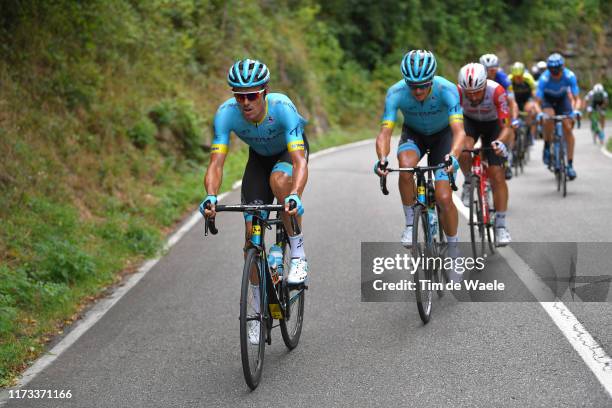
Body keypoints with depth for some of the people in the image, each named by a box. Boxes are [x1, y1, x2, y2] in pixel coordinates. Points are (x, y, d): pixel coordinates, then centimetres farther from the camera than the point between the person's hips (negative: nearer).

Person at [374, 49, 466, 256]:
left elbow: (459, 131, -41)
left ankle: (453, 250, 10)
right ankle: (410, 222, -13)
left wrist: (453, 156, -61)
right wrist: (382, 158, -54)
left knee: (444, 198, -14)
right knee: (406, 165, -35)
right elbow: (385, 132, -33)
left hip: (442, 135, -1)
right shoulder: (396, 92, -30)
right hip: (413, 134, 1)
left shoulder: (447, 90, -34)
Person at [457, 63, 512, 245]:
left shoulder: (497, 91, -35)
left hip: (492, 124, -1)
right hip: (470, 122, 1)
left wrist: (501, 142, -55)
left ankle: (501, 225, -1)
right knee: (464, 150, -33)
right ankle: (469, 183, -2)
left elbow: (506, 126, -35)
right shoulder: (457, 92, -31)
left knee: (497, 175, -11)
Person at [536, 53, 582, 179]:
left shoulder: (570, 76, -30)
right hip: (547, 99, -1)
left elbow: (577, 98, -25)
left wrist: (575, 110, -44)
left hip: (563, 99, 1)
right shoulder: (544, 78, -33)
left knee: (568, 128, -12)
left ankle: (570, 165, -7)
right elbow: (538, 101, -30)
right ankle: (547, 147, -10)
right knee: (549, 117, -33)